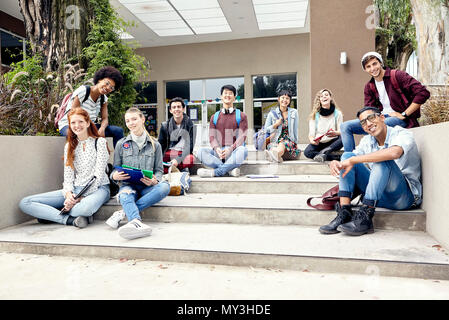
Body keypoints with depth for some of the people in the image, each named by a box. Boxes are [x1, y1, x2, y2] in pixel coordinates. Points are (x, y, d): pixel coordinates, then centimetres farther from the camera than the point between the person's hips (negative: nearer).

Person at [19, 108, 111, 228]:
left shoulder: (100, 142, -1)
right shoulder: (69, 146, 13)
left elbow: (99, 176, -9)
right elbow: (68, 176, 6)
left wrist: (81, 197, -18)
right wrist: (68, 195, -16)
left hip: (97, 188, -5)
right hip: (75, 190, 5)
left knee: (86, 207, -44)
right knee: (25, 203, -11)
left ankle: (46, 213, -16)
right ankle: (70, 220, -23)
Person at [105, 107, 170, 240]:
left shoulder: (155, 144, 13)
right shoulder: (121, 144, 13)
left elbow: (159, 170, 12)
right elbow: (115, 169, 15)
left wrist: (155, 180, -12)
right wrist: (115, 176, -11)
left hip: (147, 187, 1)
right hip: (128, 185, 0)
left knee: (165, 186, -33)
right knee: (125, 194, -37)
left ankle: (123, 213, -37)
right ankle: (137, 222, -65)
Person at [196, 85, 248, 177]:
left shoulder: (241, 116, 11)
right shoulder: (214, 117, 19)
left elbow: (242, 136, -1)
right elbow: (212, 136, 7)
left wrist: (230, 149, -20)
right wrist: (217, 149, -17)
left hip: (234, 151, -2)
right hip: (218, 152, 2)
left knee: (242, 150, -37)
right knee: (201, 152, -27)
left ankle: (214, 172, -30)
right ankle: (230, 169, -31)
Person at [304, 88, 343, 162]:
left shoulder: (337, 113, 2)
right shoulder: (315, 115, 0)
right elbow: (311, 133, -5)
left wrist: (336, 133, -29)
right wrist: (312, 140, -29)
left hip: (333, 142, 0)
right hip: (319, 143, 0)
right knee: (307, 152, -32)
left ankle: (323, 152, -37)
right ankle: (336, 158, -33)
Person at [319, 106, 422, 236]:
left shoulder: (403, 134, -12)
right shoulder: (367, 141, 8)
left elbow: (394, 152, -36)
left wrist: (352, 160, -34)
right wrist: (336, 163, -23)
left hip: (406, 196, -6)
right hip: (379, 196, 6)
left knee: (383, 160, -31)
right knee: (347, 155, -6)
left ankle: (365, 217, -33)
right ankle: (344, 214, -20)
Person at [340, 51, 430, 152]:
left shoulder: (397, 75, -7)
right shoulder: (369, 87, 11)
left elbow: (423, 93, -15)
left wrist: (404, 115, -16)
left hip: (399, 119, -6)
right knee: (346, 126, -6)